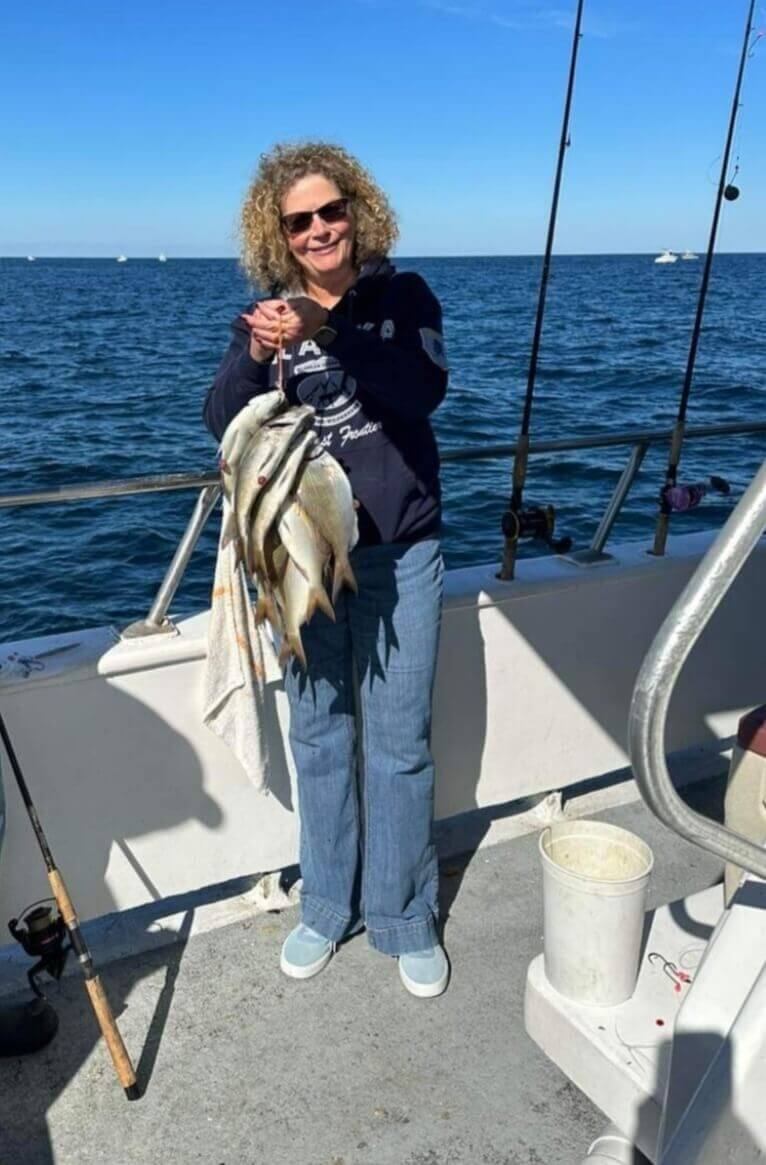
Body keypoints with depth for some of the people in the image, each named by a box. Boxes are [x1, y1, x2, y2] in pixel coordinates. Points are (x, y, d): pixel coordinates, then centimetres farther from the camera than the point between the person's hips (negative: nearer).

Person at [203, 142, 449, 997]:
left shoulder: (402, 298, -1)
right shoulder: (266, 316, 3)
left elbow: (424, 391, -19)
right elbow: (223, 423, -9)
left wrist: (328, 333, -33)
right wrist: (257, 355, -29)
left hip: (398, 554, -1)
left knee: (400, 743, 5)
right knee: (319, 739, 13)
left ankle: (404, 919, 24)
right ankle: (326, 907, 32)